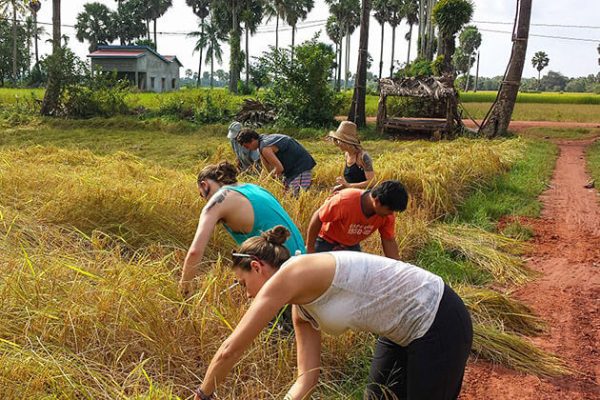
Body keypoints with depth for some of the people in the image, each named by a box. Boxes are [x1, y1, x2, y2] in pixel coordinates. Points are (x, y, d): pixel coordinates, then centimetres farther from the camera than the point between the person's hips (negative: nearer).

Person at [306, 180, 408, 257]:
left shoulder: (387, 215, -22)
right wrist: (309, 249, -18)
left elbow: (389, 241, -10)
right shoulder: (345, 201, -37)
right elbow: (317, 218, -24)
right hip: (326, 241, -5)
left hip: (352, 245, 5)